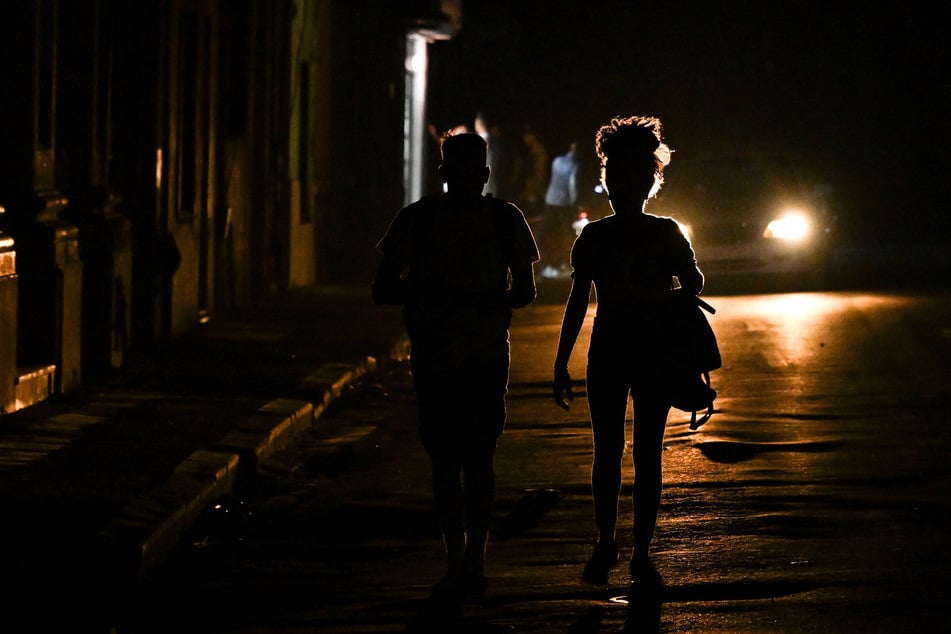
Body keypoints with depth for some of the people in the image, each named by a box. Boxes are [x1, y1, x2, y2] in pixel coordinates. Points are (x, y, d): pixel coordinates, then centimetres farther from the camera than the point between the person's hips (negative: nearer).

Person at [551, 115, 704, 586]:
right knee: (607, 451, 0)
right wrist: (561, 365, 6)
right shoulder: (593, 237, 5)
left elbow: (694, 287, 4)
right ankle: (605, 543, 14)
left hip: (654, 353, -1)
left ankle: (642, 551, 7)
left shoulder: (665, 234, 2)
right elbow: (577, 301, 9)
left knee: (647, 454, 1)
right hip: (607, 352, 1)